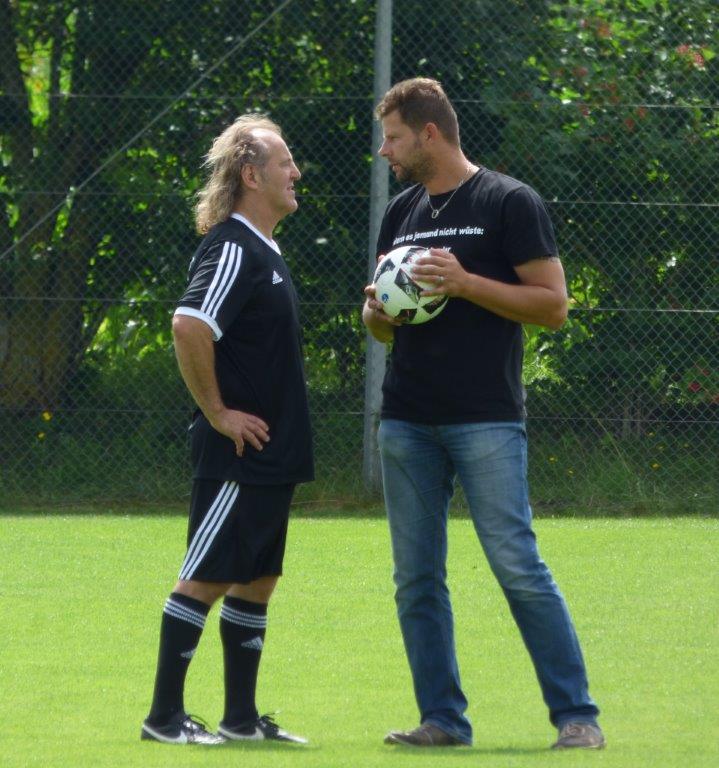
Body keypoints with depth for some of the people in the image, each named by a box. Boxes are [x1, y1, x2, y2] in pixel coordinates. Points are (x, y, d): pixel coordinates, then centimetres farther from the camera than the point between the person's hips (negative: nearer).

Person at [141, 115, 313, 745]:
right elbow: (189, 327, -28)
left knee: (255, 579, 12)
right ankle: (165, 715, -1)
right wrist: (217, 412, -21)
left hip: (271, 452, 10)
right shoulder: (232, 249, -16)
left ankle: (242, 717, 18)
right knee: (207, 577, -6)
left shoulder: (263, 250, 16)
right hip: (237, 453, -10)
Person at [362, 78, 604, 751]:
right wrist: (378, 309, -1)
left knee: (518, 566, -10)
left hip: (486, 419, -6)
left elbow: (552, 305, -6)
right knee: (416, 579, 3)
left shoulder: (508, 203, -2)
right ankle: (443, 719, 9)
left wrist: (465, 284, -16)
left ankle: (577, 715, -5)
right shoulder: (401, 213, 16)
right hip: (407, 421, 6)